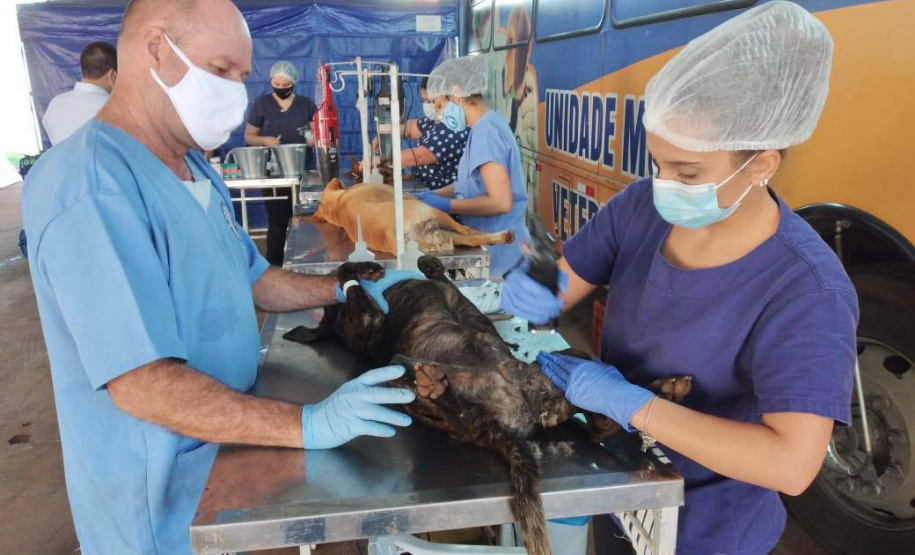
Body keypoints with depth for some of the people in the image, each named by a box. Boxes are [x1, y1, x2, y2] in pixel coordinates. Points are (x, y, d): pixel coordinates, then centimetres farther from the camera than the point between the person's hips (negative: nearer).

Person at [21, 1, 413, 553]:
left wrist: (343, 292, 0)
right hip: (159, 496, -8)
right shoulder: (89, 183, -26)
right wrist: (308, 425, -31)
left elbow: (249, 278, 13)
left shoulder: (194, 167, 6)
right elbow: (140, 382, -30)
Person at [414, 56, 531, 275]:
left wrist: (446, 205, -18)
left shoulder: (485, 129, -20)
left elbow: (501, 202, -26)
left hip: (498, 249, -9)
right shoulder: (488, 124, 8)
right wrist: (433, 195, 8)